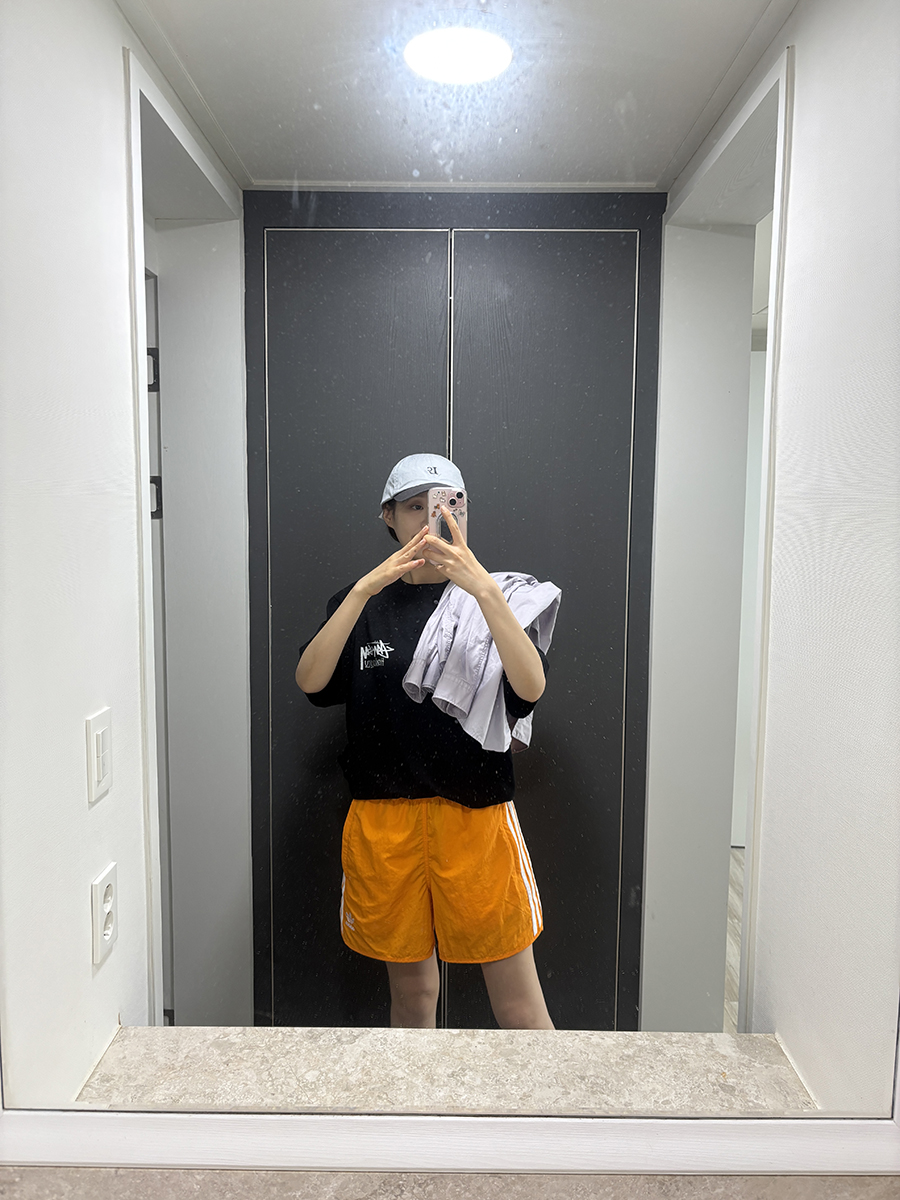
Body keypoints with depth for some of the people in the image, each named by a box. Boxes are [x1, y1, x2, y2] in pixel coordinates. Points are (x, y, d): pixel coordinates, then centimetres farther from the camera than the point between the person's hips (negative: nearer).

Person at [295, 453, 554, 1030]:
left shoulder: (491, 594, 3)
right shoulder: (363, 601, 7)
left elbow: (531, 687, -15)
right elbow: (310, 680, -10)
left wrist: (483, 588, -26)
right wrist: (366, 588, -20)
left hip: (477, 813, -1)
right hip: (384, 818, 2)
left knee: (520, 1005, 5)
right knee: (411, 990, 17)